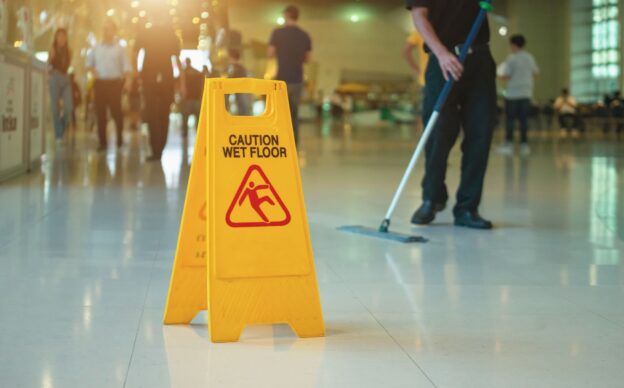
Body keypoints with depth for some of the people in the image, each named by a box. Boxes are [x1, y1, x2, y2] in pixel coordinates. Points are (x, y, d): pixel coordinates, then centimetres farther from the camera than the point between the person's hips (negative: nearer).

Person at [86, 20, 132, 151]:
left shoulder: (119, 48, 2)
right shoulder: (96, 48, 11)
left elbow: (126, 66, -3)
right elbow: (89, 62, 22)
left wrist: (128, 81, -17)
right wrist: (92, 71, 2)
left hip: (115, 83, -3)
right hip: (100, 83, 3)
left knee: (116, 110, -5)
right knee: (100, 112, 1)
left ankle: (119, 137, 18)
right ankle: (102, 141, 7)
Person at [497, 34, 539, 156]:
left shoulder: (511, 58, -10)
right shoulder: (530, 58, 7)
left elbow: (506, 76, -13)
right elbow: (536, 73, 15)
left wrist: (500, 74, 8)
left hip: (513, 93, -4)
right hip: (526, 93, 5)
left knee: (510, 119, 1)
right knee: (524, 119, 6)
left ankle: (509, 144, 0)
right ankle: (524, 144, 5)